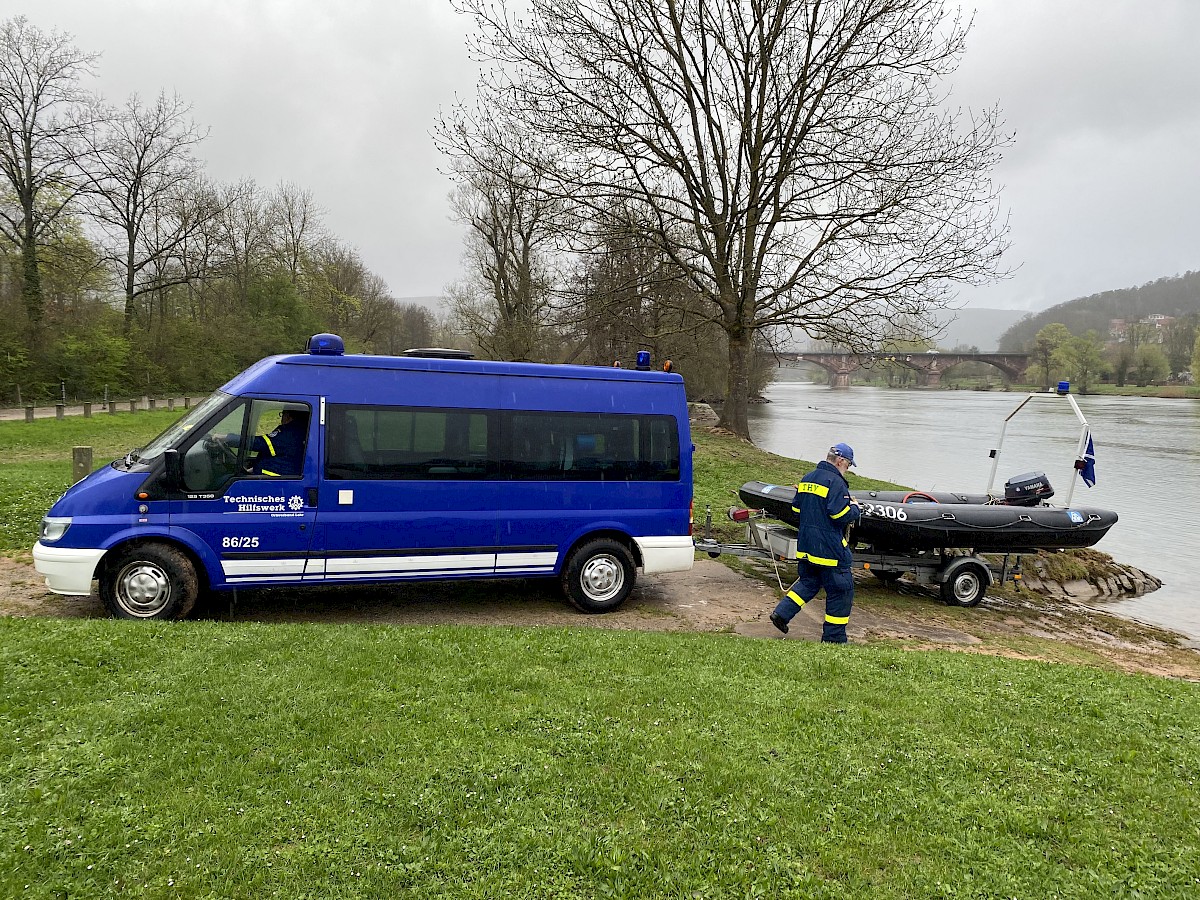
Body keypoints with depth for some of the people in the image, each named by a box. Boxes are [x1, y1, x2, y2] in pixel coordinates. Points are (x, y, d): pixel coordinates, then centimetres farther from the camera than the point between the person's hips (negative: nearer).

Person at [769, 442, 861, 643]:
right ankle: (834, 637, 10)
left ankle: (781, 613, 11)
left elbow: (796, 508, 16)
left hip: (805, 545, 8)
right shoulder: (835, 483, -16)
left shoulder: (807, 479, 11)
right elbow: (841, 515, -22)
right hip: (829, 548, -8)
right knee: (841, 590, 4)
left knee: (807, 582, 22)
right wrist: (855, 508, -3)